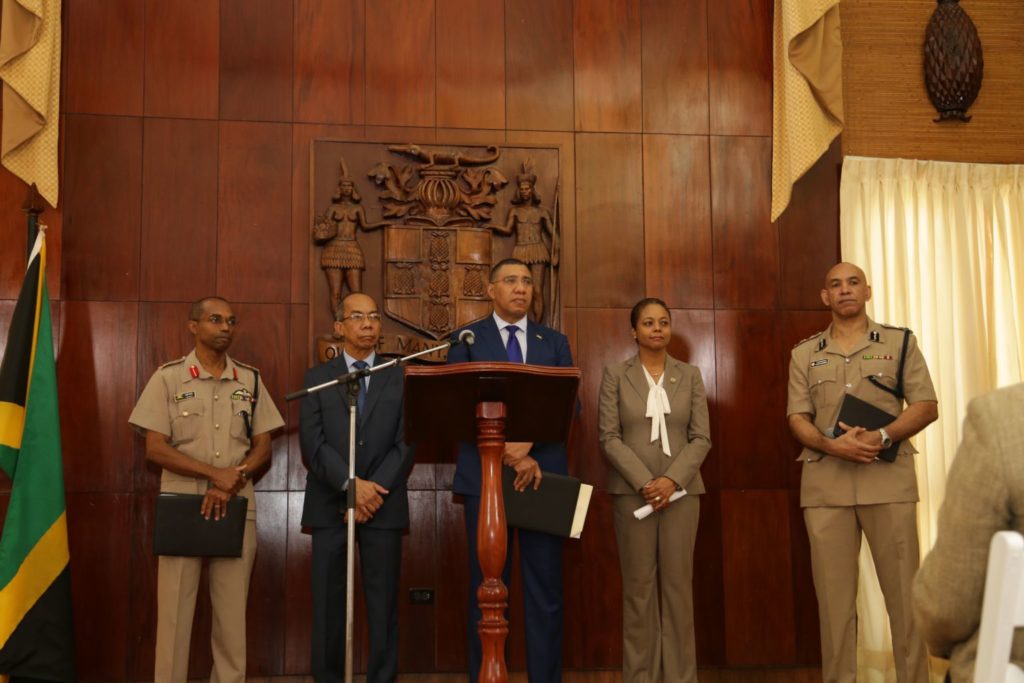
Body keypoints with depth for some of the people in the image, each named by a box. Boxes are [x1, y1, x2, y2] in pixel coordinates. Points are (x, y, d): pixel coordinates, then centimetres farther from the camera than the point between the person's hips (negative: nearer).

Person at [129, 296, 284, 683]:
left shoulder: (250, 381, 9)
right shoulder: (168, 378, 1)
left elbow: (263, 448, 8)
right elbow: (155, 449, -5)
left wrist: (231, 484, -10)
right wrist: (215, 474, -15)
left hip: (238, 507, 2)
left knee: (232, 611, 5)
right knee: (175, 610, 0)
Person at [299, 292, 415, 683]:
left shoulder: (401, 377, 9)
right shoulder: (317, 378, 9)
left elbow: (408, 443, 0)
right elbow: (312, 443, -2)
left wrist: (373, 491, -10)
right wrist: (352, 485, -14)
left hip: (384, 505, 0)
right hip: (329, 505, 0)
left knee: (383, 602, 1)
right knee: (329, 602, 2)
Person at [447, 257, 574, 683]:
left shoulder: (555, 343, 13)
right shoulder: (467, 340, 8)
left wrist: (527, 443, -16)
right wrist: (510, 454, -13)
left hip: (543, 474, 2)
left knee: (545, 590, 1)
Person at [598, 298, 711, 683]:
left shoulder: (690, 375, 10)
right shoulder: (615, 375, 4)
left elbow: (701, 437, 3)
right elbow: (609, 438, -3)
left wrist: (671, 480, -11)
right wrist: (644, 482, -13)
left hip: (680, 489, 1)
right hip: (632, 491, -1)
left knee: (678, 584, 2)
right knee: (638, 585, 1)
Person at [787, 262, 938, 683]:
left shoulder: (900, 342, 8)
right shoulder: (805, 354, 12)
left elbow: (926, 406, 2)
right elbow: (797, 417, 6)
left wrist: (881, 437, -14)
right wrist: (833, 446, -14)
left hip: (889, 480, -1)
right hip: (825, 485, 1)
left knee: (904, 591, 0)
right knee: (834, 595, 4)